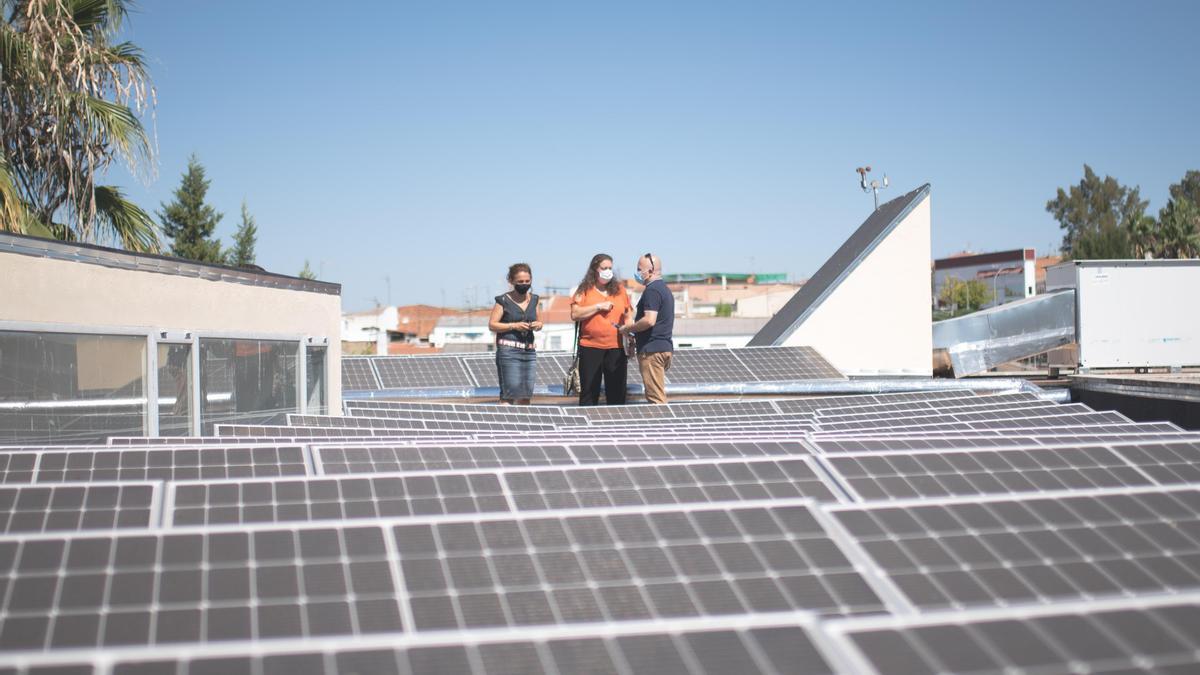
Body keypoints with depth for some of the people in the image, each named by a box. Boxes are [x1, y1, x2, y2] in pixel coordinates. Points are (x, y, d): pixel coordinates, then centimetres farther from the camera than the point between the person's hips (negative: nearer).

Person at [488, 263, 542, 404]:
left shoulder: (533, 299, 14)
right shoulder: (504, 300, -2)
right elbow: (492, 325, -4)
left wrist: (538, 325, -1)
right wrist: (514, 326, -14)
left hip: (529, 351, 5)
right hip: (508, 350, -5)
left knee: (526, 394, 5)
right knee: (510, 392, -11)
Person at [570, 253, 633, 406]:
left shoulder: (619, 290, 12)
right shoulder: (584, 290, 3)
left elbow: (627, 316, 14)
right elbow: (575, 314, -7)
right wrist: (598, 307, -12)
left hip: (616, 348, 2)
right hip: (590, 347, -2)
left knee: (617, 393, 4)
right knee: (589, 393, 3)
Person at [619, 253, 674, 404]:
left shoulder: (652, 290, -14)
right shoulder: (664, 288, 18)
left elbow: (649, 320, -24)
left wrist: (628, 328, -10)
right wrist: (634, 326, 19)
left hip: (652, 350, -10)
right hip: (664, 347, 10)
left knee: (655, 398, -8)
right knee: (658, 395, 14)